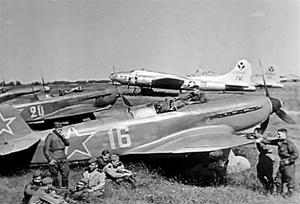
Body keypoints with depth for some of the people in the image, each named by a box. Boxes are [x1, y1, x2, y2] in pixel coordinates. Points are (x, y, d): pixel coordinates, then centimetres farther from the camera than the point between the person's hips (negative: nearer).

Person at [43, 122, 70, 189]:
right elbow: (46, 149, -7)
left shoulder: (61, 136, 16)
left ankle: (64, 187, 9)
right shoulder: (50, 136, -4)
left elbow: (67, 143, 7)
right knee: (54, 175, -1)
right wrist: (50, 159, -14)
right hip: (54, 159, -6)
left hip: (63, 158, 6)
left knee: (66, 173, 1)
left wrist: (62, 136, -6)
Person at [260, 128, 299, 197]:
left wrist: (289, 160, -17)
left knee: (289, 180, 0)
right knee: (278, 179, 14)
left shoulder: (289, 143, -17)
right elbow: (270, 141, 17)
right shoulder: (279, 141, 8)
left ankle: (289, 194, 9)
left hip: (289, 164, -9)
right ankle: (278, 193, 25)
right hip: (282, 164, 9)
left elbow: (296, 153, -21)